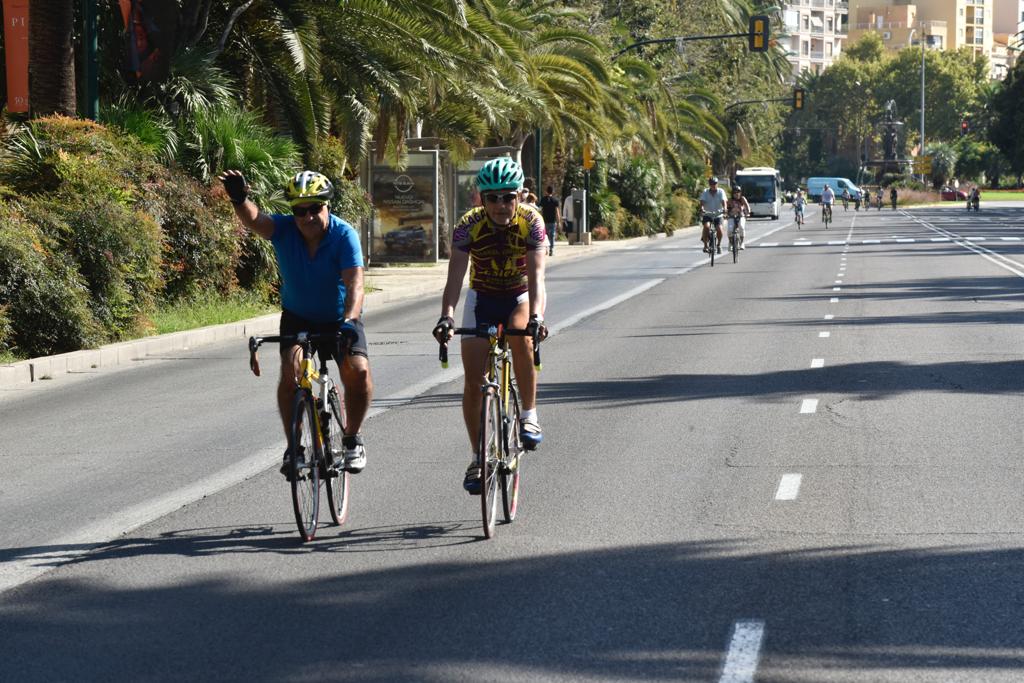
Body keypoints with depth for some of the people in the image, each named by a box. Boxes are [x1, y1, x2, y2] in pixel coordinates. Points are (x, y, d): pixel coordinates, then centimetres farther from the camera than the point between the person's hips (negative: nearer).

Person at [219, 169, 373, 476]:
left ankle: (352, 439, 3)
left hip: (339, 318, -1)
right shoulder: (284, 229, -19)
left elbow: (355, 283, -36)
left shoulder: (344, 235, -25)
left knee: (358, 370, -21)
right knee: (291, 370, -22)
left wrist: (349, 322, -52)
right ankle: (293, 446, -8)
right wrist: (240, 200, -63)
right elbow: (253, 220, -40)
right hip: (297, 317, 1)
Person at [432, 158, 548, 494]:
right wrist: (446, 318, -47)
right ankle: (478, 458, 9)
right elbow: (455, 278, -30)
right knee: (473, 381, -7)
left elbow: (536, 275, -33)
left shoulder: (531, 222, -24)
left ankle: (529, 414, -17)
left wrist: (536, 316, -50)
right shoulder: (469, 226, -23)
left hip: (521, 297, -1)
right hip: (482, 299, 1)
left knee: (520, 336, -35)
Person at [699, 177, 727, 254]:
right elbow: (702, 202, -18)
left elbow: (723, 201, -19)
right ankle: (705, 246, -16)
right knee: (706, 226, -28)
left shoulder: (721, 192, -5)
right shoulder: (705, 192, -5)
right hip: (707, 215, 0)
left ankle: (719, 245, 7)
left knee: (719, 229, -20)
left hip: (718, 215, 0)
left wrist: (724, 208, -41)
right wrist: (702, 209, -40)